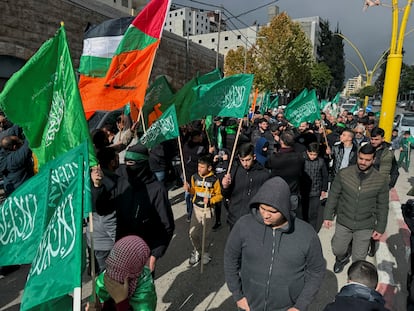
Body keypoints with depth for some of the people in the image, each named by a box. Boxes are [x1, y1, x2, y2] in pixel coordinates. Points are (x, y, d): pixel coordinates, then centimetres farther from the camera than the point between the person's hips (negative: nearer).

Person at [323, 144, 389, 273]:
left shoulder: (381, 180, -11)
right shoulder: (343, 174, -12)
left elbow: (382, 206, -1)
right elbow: (333, 196, -4)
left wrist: (380, 228, 2)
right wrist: (328, 216, -3)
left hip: (365, 226, 0)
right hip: (343, 223, 1)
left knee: (359, 258, 13)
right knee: (337, 250, 17)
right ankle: (342, 259, 52)